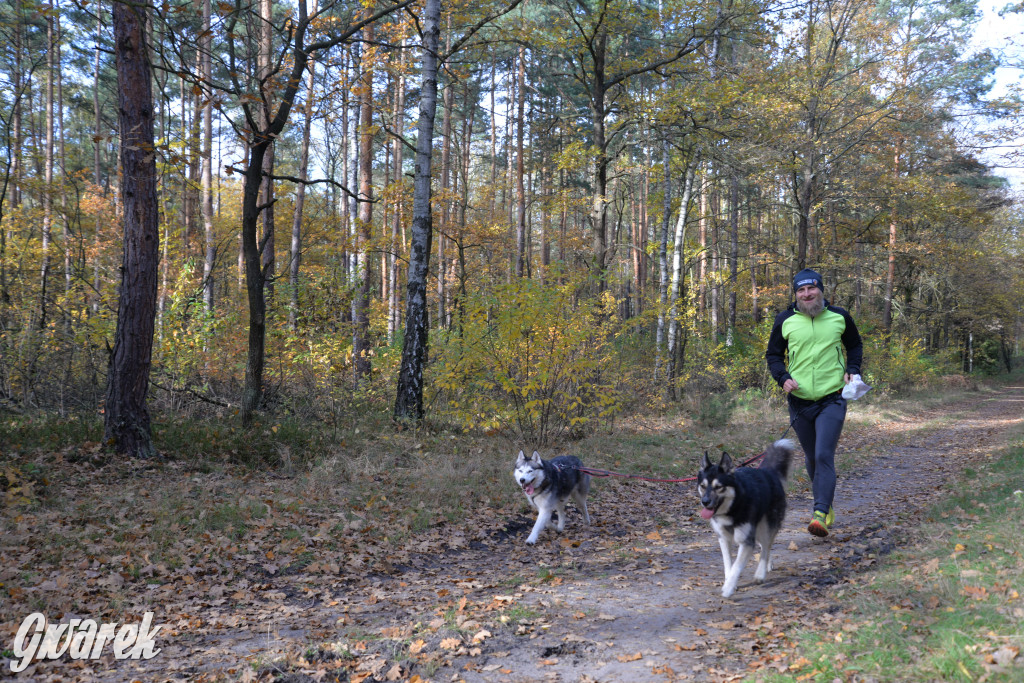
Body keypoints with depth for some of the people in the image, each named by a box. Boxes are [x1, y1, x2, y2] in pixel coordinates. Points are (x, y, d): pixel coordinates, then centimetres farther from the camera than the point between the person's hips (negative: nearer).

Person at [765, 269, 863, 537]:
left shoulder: (840, 317, 2)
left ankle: (820, 515, -16)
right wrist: (783, 377, -7)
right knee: (811, 458, 13)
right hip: (799, 401, 2)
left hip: (832, 401, -2)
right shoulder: (785, 321, 1)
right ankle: (826, 506, 32)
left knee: (824, 456, -14)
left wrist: (852, 370, 2)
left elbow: (855, 346, 19)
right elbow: (773, 354, 11)